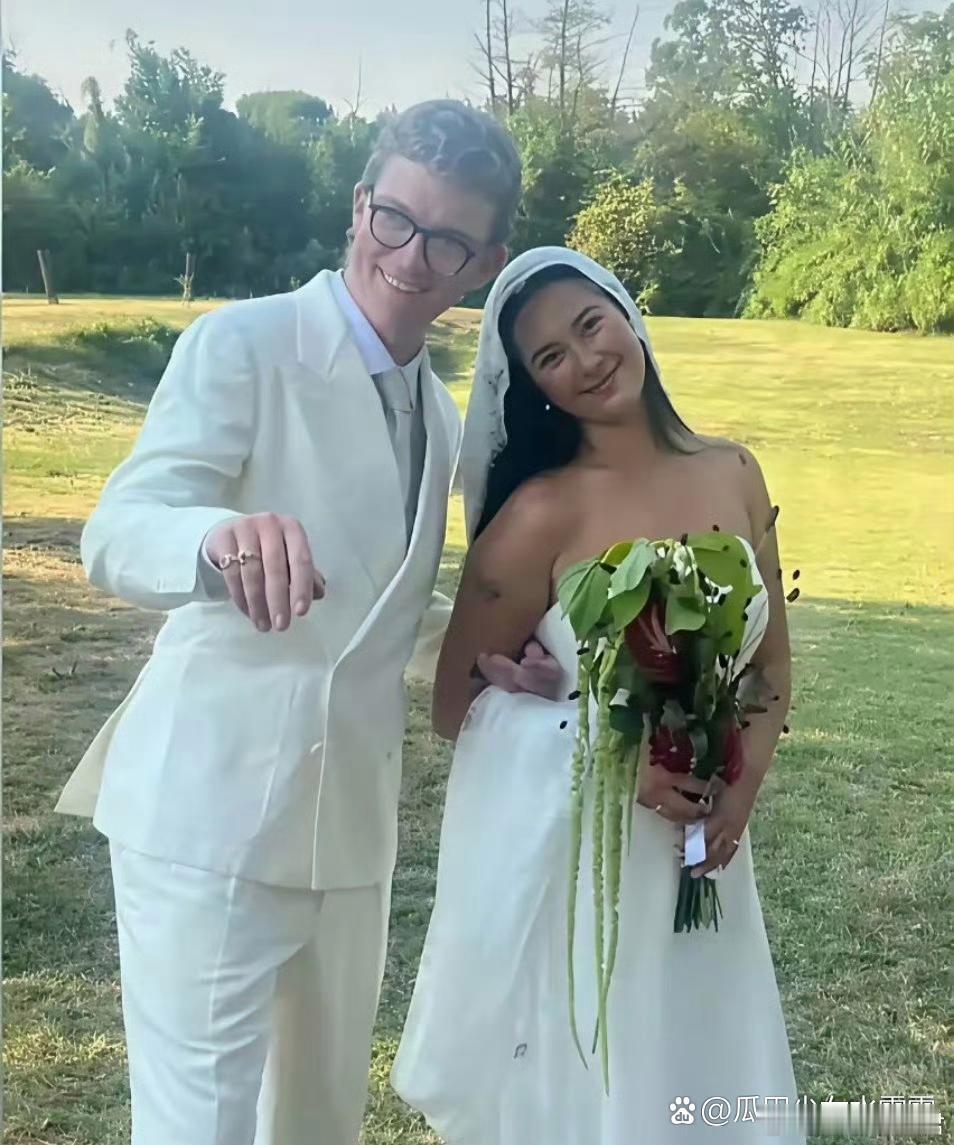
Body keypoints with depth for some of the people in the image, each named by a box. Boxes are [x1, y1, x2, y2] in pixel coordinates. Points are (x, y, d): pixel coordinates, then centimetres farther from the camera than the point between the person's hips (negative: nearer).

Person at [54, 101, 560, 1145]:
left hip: (347, 825, 7)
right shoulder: (240, 345, -10)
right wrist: (224, 538, -45)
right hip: (210, 814, -7)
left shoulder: (440, 416, 11)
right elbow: (116, 538, -22)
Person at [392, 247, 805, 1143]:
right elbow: (456, 705, -10)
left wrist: (744, 786, -7)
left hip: (702, 841, 5)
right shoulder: (542, 513, -15)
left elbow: (771, 659, 9)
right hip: (568, 848, -4)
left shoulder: (733, 474, -2)